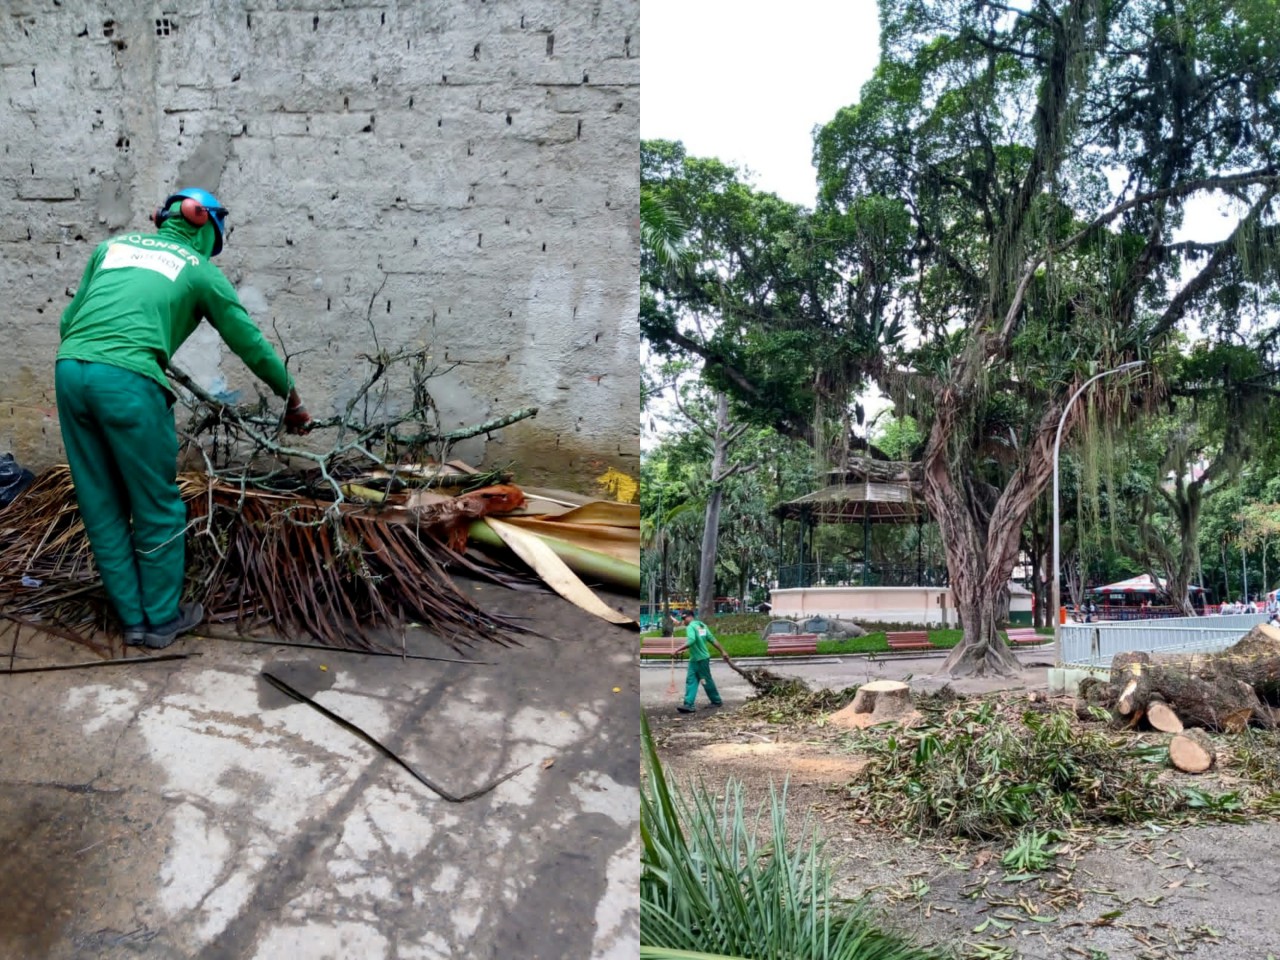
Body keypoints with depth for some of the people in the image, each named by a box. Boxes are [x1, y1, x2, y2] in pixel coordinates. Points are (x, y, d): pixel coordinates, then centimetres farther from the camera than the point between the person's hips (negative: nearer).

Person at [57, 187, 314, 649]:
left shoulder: (113, 245, 24)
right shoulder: (200, 270, 13)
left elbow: (68, 319, 22)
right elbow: (252, 343, 18)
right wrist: (293, 400, 30)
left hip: (69, 370, 5)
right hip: (129, 381, -5)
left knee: (101, 507, 14)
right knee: (157, 507, 10)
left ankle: (132, 618, 24)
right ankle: (162, 619, 20)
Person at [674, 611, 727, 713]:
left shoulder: (690, 627, -17)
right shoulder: (702, 625, 11)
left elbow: (691, 641, -33)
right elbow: (713, 640, 12)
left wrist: (679, 650, -30)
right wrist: (722, 651, 14)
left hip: (701, 659, -9)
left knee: (707, 681, 6)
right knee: (691, 681, 2)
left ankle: (716, 701, 21)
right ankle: (688, 704, -4)